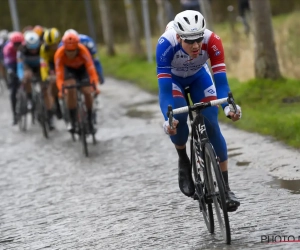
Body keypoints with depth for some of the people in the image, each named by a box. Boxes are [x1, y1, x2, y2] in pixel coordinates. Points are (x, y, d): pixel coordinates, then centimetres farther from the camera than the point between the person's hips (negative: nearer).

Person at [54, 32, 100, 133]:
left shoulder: (83, 50, -38)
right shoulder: (59, 54, -37)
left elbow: (91, 68, -42)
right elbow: (59, 73, -38)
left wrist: (95, 86, -54)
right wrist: (60, 89, -52)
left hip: (82, 68, 0)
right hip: (69, 69, 0)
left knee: (87, 92, -16)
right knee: (71, 90, -24)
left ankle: (90, 121, 2)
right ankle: (72, 121, -11)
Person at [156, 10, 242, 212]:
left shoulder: (212, 41, -36)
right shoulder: (166, 44, -40)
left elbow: (221, 78, -36)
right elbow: (165, 88, -40)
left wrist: (228, 106, -53)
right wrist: (168, 118, -54)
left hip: (199, 76, 1)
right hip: (173, 78, -1)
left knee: (212, 126, -12)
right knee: (178, 118, -28)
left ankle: (226, 187, -4)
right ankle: (183, 162, 2)